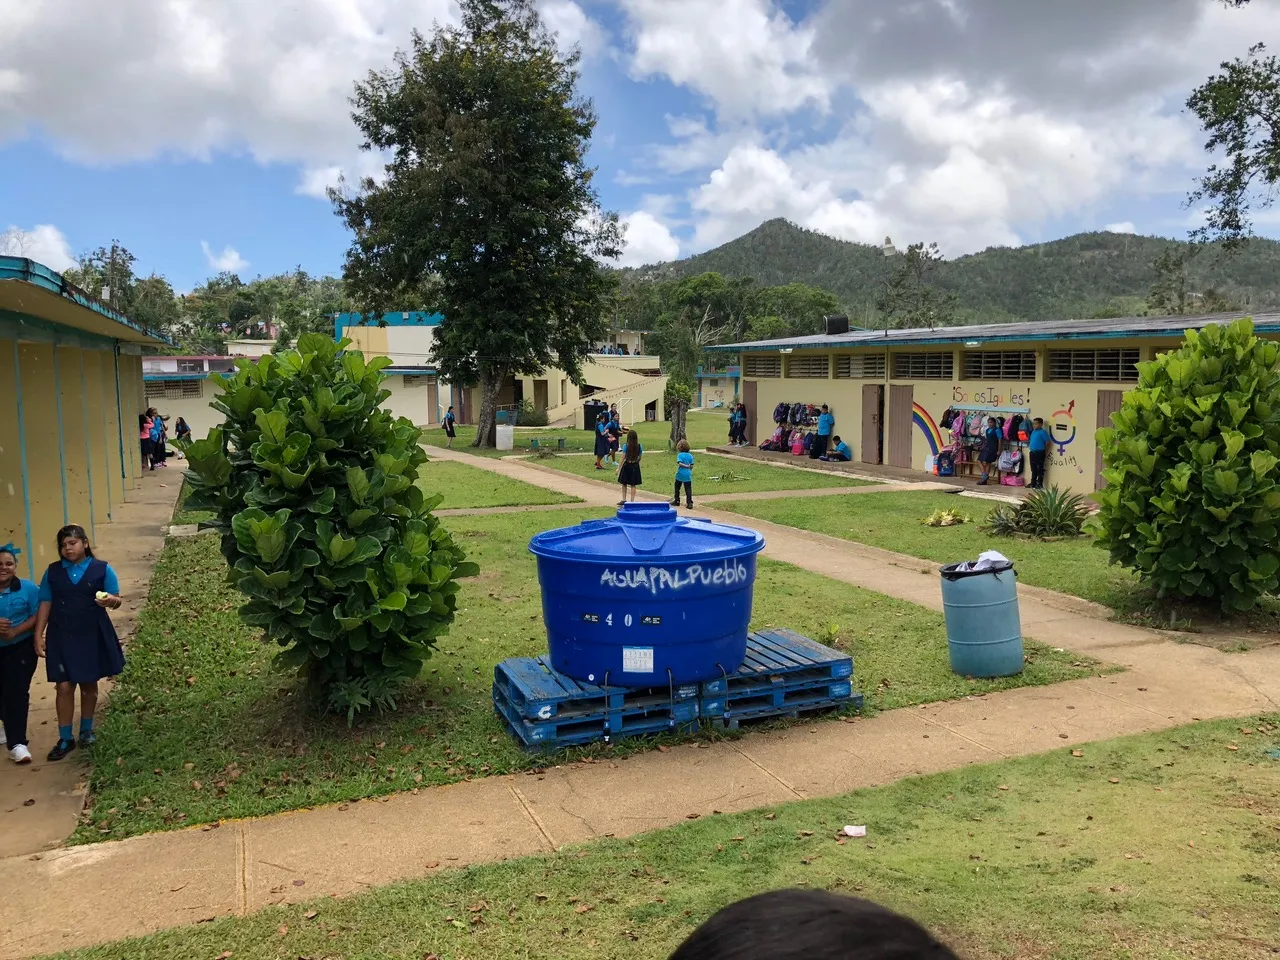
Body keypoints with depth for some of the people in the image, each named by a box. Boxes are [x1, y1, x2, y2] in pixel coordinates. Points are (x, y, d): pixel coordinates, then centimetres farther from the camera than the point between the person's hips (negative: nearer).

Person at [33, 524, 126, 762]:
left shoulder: (102, 569, -3)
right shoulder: (53, 571, 3)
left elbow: (117, 600, -4)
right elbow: (45, 604, 5)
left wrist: (111, 600, -28)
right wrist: (38, 635, -1)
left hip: (92, 636, -1)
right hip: (61, 637, 1)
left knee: (89, 684, 12)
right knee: (64, 687, 0)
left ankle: (86, 730, 30)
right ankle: (65, 738, 10)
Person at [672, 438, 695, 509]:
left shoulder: (680, 455, -6)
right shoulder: (690, 455, 2)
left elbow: (679, 463, -21)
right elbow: (692, 466, 1)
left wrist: (686, 466, -11)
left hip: (680, 474, -2)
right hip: (688, 475, 2)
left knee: (677, 488, 16)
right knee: (688, 489, 1)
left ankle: (676, 501, 25)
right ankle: (690, 503, -7)